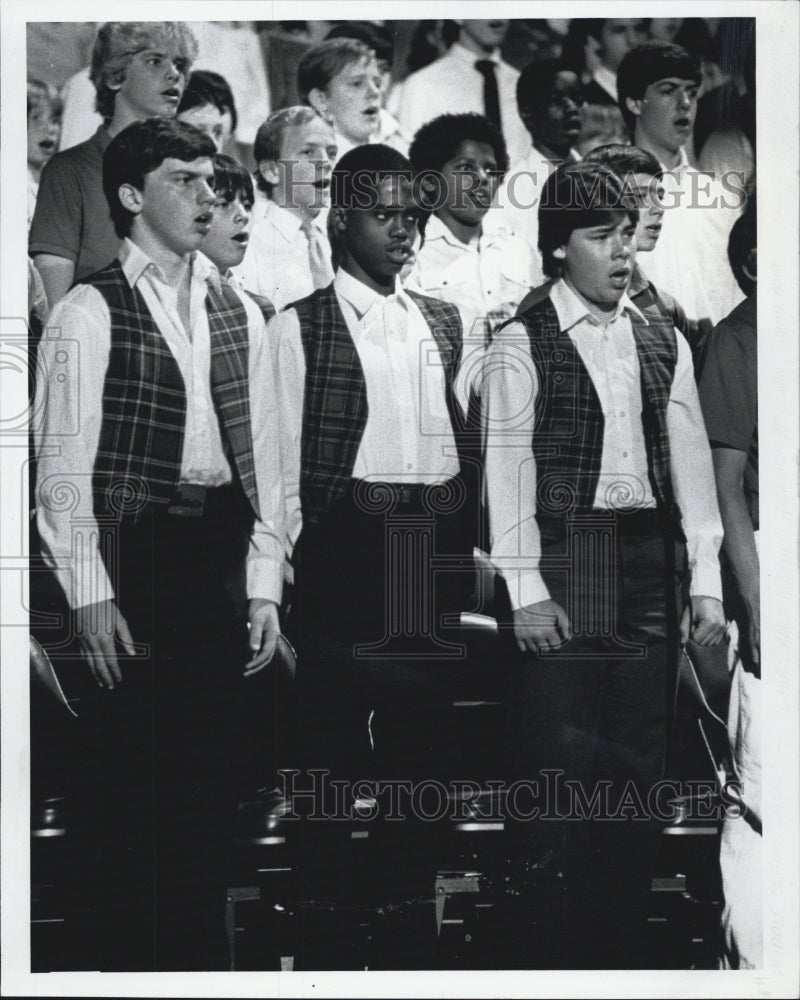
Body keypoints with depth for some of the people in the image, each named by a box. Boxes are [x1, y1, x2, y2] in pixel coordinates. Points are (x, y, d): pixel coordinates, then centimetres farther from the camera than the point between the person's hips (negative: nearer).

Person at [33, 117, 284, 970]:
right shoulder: (90, 312, -4)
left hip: (218, 555, 5)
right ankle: (121, 961, 11)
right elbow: (64, 461, -7)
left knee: (209, 772, 9)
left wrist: (264, 585, 7)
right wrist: (90, 592, -12)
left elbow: (262, 457, 13)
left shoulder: (239, 316, 13)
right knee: (129, 771, -1)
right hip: (131, 555, -5)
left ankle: (200, 957, 19)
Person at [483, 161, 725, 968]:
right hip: (561, 564, -4)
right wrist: (524, 589, -12)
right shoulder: (521, 345, -1)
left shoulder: (663, 344, 12)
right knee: (558, 771, -4)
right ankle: (544, 956, 6)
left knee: (638, 770, 7)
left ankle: (619, 952, 16)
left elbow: (691, 463, 9)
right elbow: (507, 467, -5)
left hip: (648, 567, 5)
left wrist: (706, 583, 3)